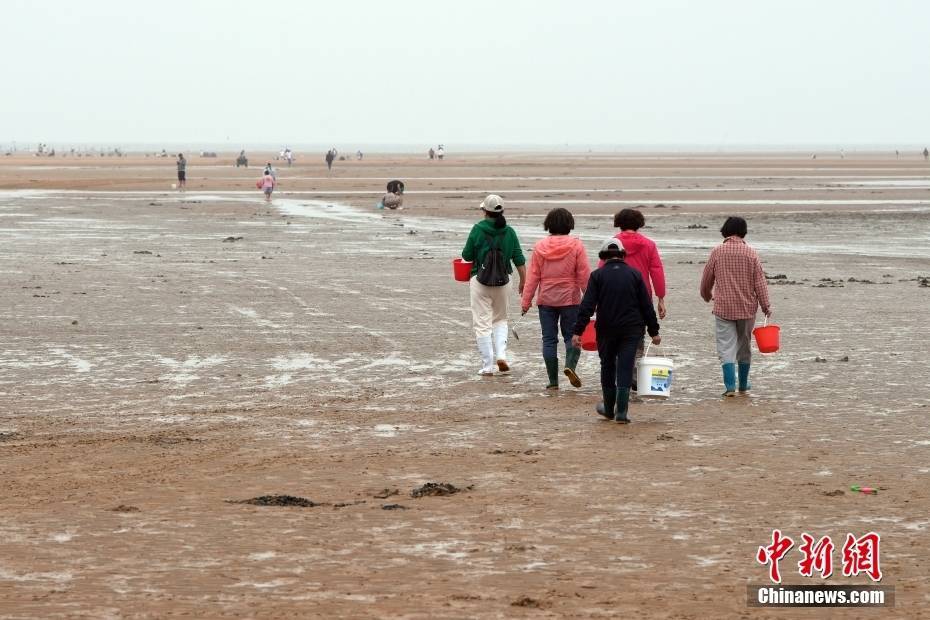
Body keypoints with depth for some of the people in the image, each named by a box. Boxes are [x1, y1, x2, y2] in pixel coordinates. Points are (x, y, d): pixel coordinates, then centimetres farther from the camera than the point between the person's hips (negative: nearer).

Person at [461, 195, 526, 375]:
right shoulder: (509, 232, 0)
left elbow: (467, 255, -3)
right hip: (503, 282, 3)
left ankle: (487, 365, 2)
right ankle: (501, 354, 2)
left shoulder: (478, 229, -8)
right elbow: (519, 260, 1)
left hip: (480, 281, -3)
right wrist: (523, 282, 10)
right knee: (500, 319, 21)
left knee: (482, 323, 4)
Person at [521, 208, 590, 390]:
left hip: (546, 300, 1)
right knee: (572, 335, 9)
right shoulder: (576, 245, -5)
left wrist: (526, 301, 5)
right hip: (570, 299, -1)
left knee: (549, 339, 6)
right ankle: (570, 365, -18)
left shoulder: (540, 246, -1)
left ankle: (553, 381, 5)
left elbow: (532, 276, 0)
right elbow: (584, 275, -5)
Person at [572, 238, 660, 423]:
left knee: (607, 367, 15)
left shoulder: (597, 275, -2)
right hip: (632, 330, 0)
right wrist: (654, 331, 9)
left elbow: (587, 306, -9)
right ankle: (621, 411, -9)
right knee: (625, 368, -1)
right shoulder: (634, 274, 3)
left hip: (606, 330, 0)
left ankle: (609, 408, 25)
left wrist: (578, 331, -9)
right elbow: (646, 305, 4)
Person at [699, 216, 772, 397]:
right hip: (747, 308, 2)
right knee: (744, 346, 15)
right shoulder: (751, 253, -3)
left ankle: (730, 386, -13)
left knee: (726, 348, -1)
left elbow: (706, 280, 5)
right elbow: (760, 282, -4)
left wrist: (707, 296, 25)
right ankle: (743, 385, 26)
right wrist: (766, 306, 1)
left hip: (723, 308, -1)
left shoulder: (717, 252, -3)